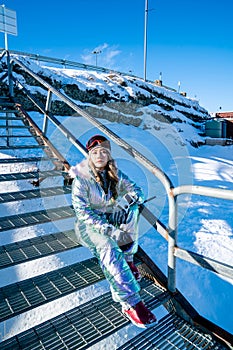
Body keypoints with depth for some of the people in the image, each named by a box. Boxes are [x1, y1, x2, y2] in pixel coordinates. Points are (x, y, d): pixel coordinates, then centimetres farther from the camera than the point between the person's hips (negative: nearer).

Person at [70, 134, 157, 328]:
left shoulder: (115, 173, -1)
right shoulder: (81, 178, -15)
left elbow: (136, 190, -2)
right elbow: (82, 211, -22)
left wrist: (124, 201, -26)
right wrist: (110, 230, -33)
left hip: (110, 218, 5)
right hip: (89, 224, -4)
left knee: (132, 210, -26)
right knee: (107, 247, -34)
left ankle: (128, 258, -8)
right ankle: (131, 303, -33)